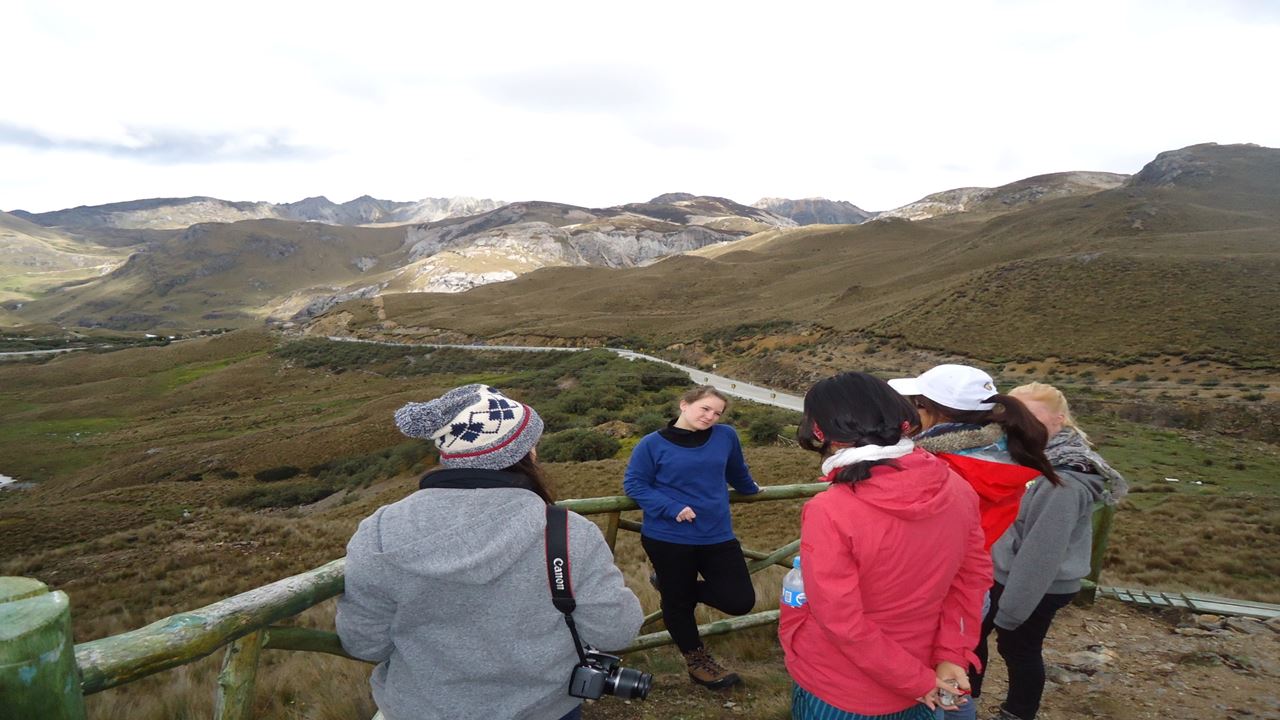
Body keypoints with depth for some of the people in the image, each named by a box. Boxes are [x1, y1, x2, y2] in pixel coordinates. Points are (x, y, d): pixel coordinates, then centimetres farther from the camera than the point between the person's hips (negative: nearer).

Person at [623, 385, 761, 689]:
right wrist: (672, 508, -18)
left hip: (717, 536, 4)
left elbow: (737, 471, 19)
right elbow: (634, 484, -8)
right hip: (668, 538, -3)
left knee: (740, 600, 3)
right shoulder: (653, 444, -11)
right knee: (678, 603, 11)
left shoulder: (726, 436, -1)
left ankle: (673, 586, 23)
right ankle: (697, 661, 37)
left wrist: (750, 490, 37)